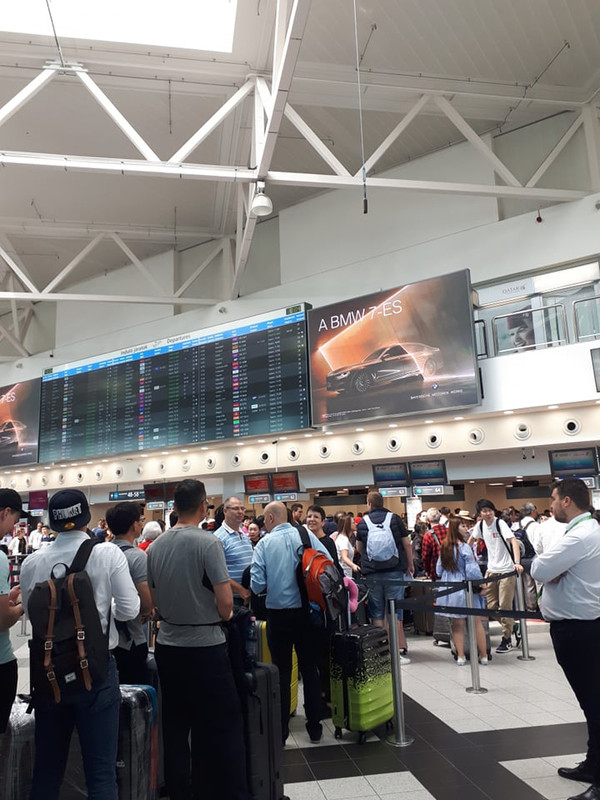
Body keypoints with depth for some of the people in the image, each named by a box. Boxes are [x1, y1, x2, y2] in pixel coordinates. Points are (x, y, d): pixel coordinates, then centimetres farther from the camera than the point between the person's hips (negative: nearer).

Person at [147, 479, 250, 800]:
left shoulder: (155, 546, 0)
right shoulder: (208, 542, -17)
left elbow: (153, 598, 10)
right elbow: (225, 601, -19)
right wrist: (224, 615, 2)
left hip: (167, 645, 6)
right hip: (205, 646, -5)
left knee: (175, 726, 17)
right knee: (222, 727, 8)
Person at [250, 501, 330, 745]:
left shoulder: (264, 543, -9)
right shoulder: (307, 536, -5)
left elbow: (257, 584, -13)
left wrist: (257, 590, 10)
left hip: (278, 613, -1)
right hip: (305, 612, 2)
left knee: (282, 672, 12)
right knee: (309, 668, 15)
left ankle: (281, 730, 20)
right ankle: (314, 726, 24)